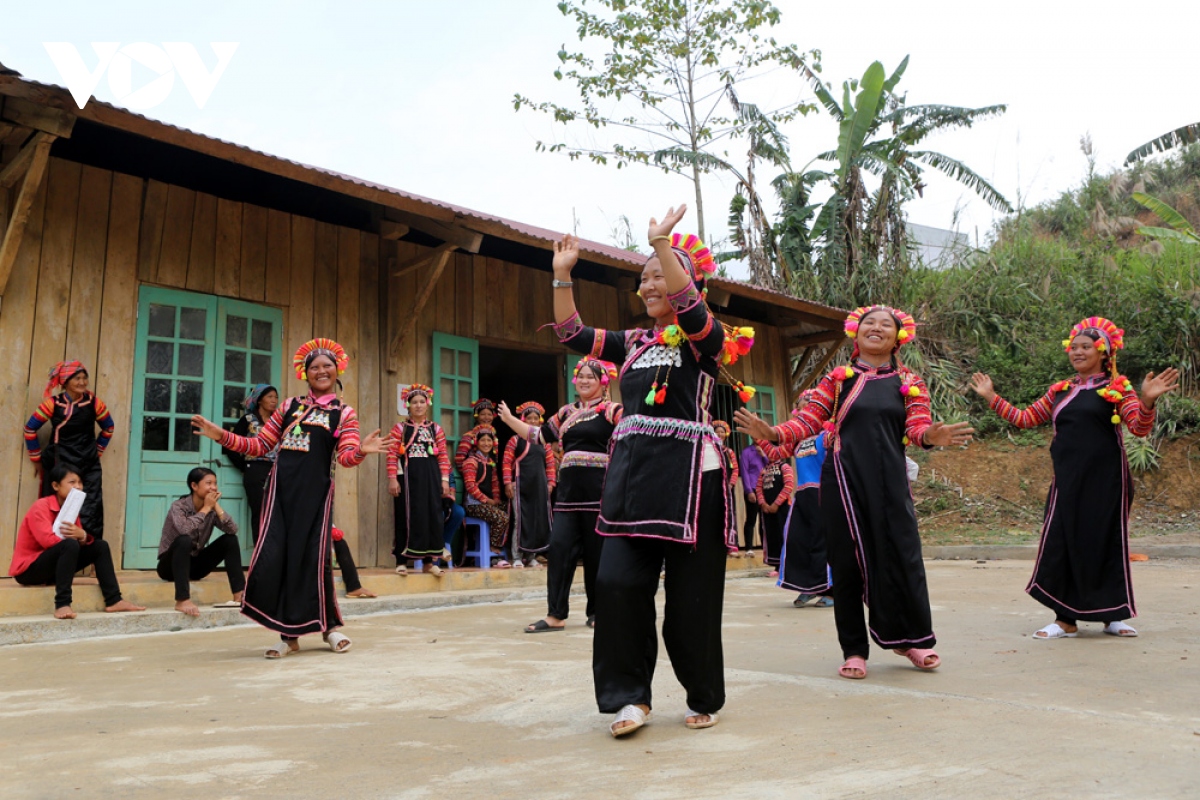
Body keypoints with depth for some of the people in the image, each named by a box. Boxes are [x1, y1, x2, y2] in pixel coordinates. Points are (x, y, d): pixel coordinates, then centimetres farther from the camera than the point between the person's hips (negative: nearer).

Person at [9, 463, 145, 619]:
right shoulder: (40, 508, -17)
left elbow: (83, 540, -1)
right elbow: (49, 540, -31)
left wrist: (82, 535, -25)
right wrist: (75, 537, -16)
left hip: (53, 568, 8)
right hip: (28, 570, -8)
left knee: (100, 545, -2)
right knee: (70, 544, -33)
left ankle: (113, 600, -6)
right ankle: (62, 605, -38)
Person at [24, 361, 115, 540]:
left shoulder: (94, 403, -2)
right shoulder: (53, 403, -6)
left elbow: (109, 427, 14)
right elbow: (30, 428, 4)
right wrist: (37, 458, 8)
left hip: (89, 466, 1)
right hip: (59, 465, -1)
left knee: (90, 513, -1)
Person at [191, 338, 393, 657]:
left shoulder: (344, 413, 7)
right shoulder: (289, 406, 14)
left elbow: (346, 457, -6)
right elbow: (260, 445, 13)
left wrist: (361, 450, -29)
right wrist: (221, 435, 3)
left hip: (316, 491, -2)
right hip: (281, 487, 2)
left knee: (312, 557, -1)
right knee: (273, 556, -4)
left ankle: (329, 625, 19)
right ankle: (289, 633, 9)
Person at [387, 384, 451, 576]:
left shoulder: (436, 428, 9)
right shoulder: (400, 428, 2)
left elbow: (443, 457, 6)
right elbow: (392, 455, -3)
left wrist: (445, 480, -1)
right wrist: (392, 479, -11)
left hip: (430, 477, 3)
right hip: (408, 477, -2)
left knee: (432, 516, 3)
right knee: (407, 517, -1)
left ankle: (429, 561, 12)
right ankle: (402, 561, 5)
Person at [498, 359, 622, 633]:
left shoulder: (613, 411, 0)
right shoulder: (566, 413, 16)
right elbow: (540, 436, 22)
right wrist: (509, 420, 21)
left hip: (599, 489, -5)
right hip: (569, 489, 5)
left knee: (596, 551, 2)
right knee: (559, 547, -1)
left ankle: (596, 612, 16)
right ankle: (556, 614, 4)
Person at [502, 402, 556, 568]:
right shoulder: (515, 440, 1)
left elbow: (550, 464, 14)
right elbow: (506, 463, -5)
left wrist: (550, 483, 5)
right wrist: (508, 483, -12)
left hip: (539, 486, 5)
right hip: (521, 486, -4)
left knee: (538, 520, 5)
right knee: (520, 520, -5)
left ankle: (531, 556, 13)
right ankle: (517, 557, 0)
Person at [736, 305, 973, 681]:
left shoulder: (910, 382, 12)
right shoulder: (837, 378, 8)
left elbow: (917, 427, -2)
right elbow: (808, 419, -1)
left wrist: (931, 435, -26)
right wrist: (773, 433, -19)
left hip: (889, 481, 1)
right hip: (843, 480, -1)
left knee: (901, 555, 0)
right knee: (847, 561, 2)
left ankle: (913, 639, 24)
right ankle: (854, 650, 15)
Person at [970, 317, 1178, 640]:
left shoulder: (1117, 388, -1)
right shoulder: (1060, 391, 11)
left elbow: (1140, 428, -13)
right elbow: (1024, 418, 14)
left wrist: (1148, 400, -31)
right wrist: (991, 398, 10)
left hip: (1105, 480, -4)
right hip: (1068, 479, 4)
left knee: (1106, 542, 5)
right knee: (1063, 543, 3)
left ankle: (1112, 615, 21)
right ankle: (1066, 619, 11)